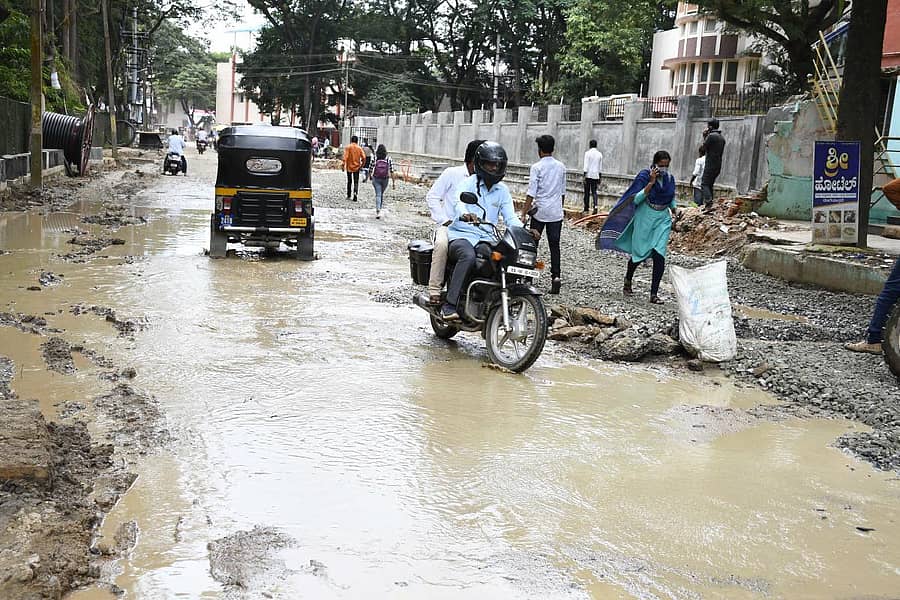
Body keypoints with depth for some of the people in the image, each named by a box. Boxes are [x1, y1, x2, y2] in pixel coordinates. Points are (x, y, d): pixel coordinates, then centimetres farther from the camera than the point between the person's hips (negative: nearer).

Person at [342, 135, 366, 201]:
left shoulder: (348, 147, -4)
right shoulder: (359, 148, 1)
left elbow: (345, 156, -15)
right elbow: (363, 157, -6)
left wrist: (343, 164, -14)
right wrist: (362, 165, 5)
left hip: (349, 167, 0)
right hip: (357, 167, 0)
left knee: (349, 181, 14)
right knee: (356, 182, 3)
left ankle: (348, 195, 21)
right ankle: (355, 193, -19)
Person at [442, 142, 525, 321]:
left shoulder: (503, 191, 16)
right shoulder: (468, 183, 0)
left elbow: (510, 217, 6)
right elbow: (459, 203, -20)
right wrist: (465, 215, -44)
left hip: (487, 239, 5)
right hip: (461, 235, -5)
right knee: (468, 256, -38)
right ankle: (450, 304, -35)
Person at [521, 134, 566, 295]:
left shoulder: (537, 167, -8)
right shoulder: (561, 167, 7)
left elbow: (531, 193, -12)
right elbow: (563, 192, 14)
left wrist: (524, 213, -10)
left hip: (540, 211, -3)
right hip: (556, 213, 4)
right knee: (554, 245, 2)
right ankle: (556, 276, -9)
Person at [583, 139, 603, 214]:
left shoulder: (588, 153, -5)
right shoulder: (600, 154, 9)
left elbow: (586, 166, -10)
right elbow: (600, 167, 11)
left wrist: (584, 176, -9)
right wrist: (599, 178, 17)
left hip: (588, 175, -3)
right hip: (596, 176, 3)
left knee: (587, 192, 6)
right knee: (594, 192, 5)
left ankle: (586, 209, 11)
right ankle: (595, 206, -15)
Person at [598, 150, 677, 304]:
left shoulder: (670, 178, 4)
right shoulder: (644, 176, -11)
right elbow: (636, 199, -21)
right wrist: (651, 182, -25)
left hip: (663, 219, 3)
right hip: (644, 218, -3)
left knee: (659, 254, -12)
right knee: (639, 253, 5)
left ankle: (654, 294, -8)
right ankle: (628, 281, 36)